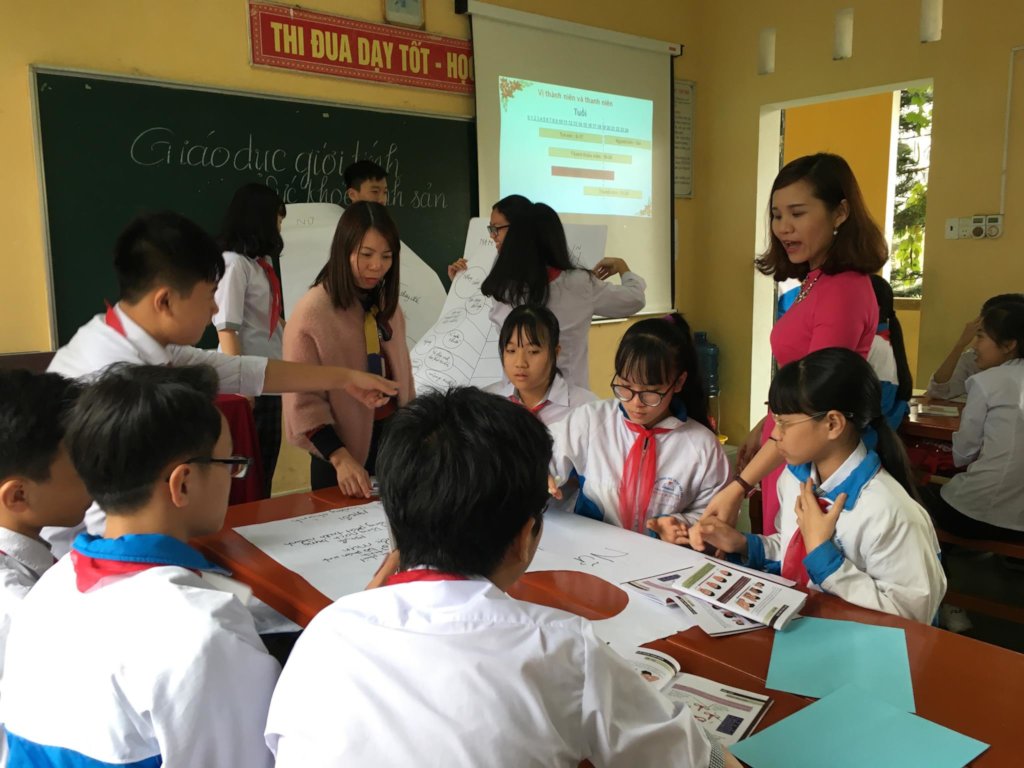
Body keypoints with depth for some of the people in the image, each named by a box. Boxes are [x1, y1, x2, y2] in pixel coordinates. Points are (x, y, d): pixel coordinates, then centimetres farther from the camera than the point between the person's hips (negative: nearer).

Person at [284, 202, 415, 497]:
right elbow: (302, 400, -17)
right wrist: (340, 458, -26)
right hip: (345, 447, -6)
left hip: (393, 438, 6)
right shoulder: (312, 311, -16)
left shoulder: (387, 305, 5)